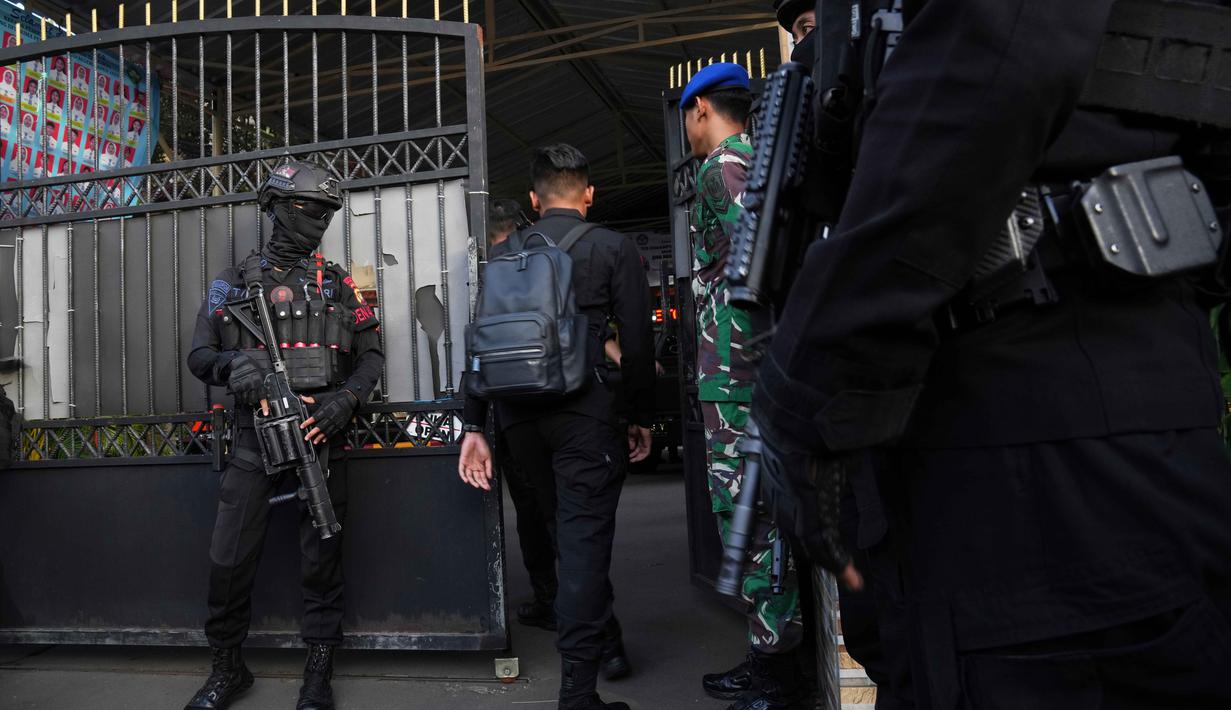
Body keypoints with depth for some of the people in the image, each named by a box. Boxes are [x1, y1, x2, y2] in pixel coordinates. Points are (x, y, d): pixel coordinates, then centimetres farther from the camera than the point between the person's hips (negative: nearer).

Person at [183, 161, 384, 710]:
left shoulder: (337, 284, 9)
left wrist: (344, 400, -10)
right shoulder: (233, 283, 9)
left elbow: (371, 354, 7)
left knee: (321, 557, 5)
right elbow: (199, 356, 8)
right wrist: (235, 363, -15)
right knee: (229, 559, 3)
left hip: (320, 437, 0)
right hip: (255, 436, 0)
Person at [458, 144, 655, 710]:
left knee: (570, 529, 21)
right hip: (584, 411, -5)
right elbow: (637, 344, -3)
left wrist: (474, 426, 9)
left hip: (518, 414, 5)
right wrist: (641, 418, 8)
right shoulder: (613, 248, 1)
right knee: (585, 538, 0)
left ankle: (603, 638, 38)